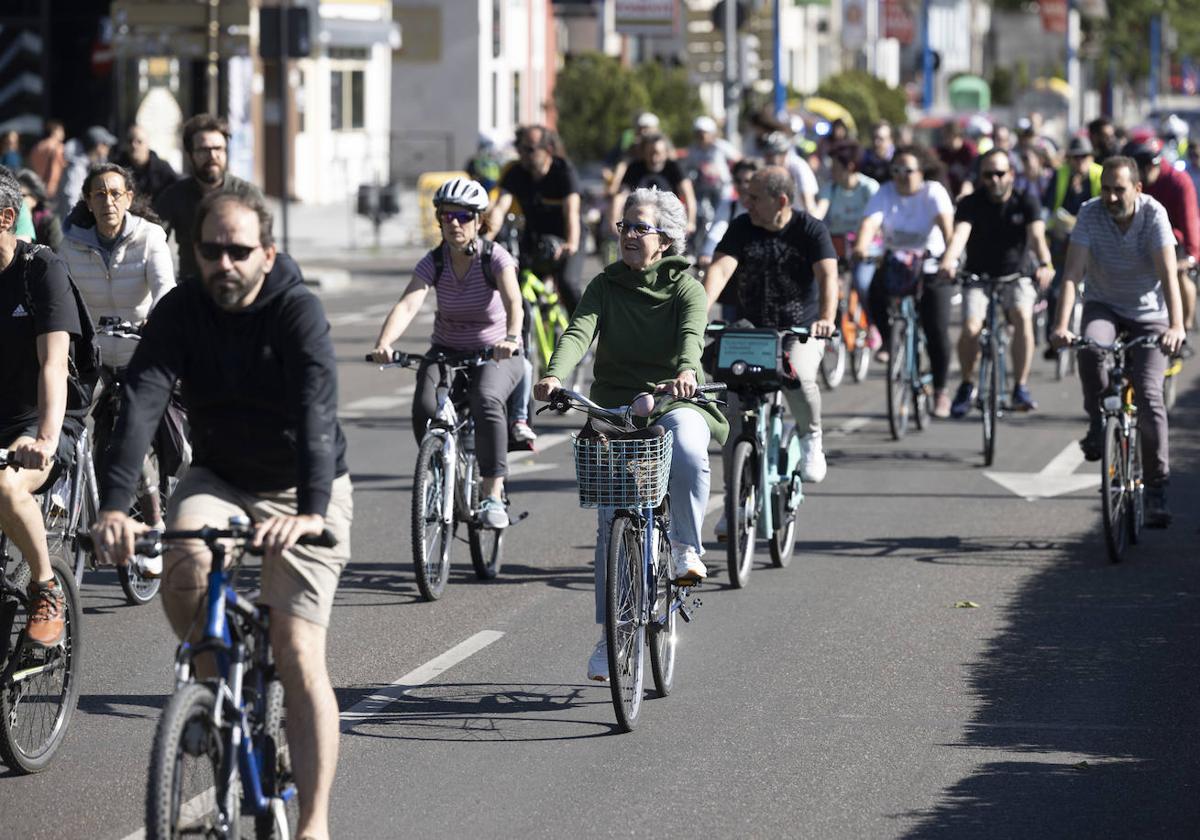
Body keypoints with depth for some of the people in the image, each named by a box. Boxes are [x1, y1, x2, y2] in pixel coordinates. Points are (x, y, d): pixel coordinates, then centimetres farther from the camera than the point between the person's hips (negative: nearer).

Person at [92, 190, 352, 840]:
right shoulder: (181, 311, -13)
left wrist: (310, 511, -51)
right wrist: (114, 506, -40)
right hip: (218, 479, 3)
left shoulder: (297, 312, -22)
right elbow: (140, 403, -25)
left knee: (298, 654, -13)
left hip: (301, 492, -3)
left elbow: (317, 410, -35)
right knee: (182, 571, -30)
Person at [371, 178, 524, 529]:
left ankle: (493, 496, -31)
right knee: (425, 408, -26)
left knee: (486, 401, -35)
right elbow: (407, 305, -25)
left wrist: (511, 338, -55)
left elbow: (514, 302, -33)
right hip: (447, 351, 3)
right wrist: (384, 343, -44)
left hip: (496, 355, -3)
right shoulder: (434, 262, -9)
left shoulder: (495, 257, -16)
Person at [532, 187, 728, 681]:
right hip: (614, 405, 2)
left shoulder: (685, 288, -1)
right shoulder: (606, 286, 5)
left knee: (688, 453, -38)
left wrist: (686, 370, -45)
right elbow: (579, 332, -12)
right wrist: (555, 375, -33)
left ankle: (686, 547, -17)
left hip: (674, 401, -2)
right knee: (610, 524, -4)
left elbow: (692, 334, -21)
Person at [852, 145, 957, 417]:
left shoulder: (933, 192, -13)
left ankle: (940, 392, 10)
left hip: (931, 265, -3)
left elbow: (945, 220, -29)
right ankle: (890, 341, 10)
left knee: (936, 332, -8)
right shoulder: (886, 193, -8)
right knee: (876, 299, -22)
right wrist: (861, 246, -45)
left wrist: (950, 250, -48)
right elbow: (870, 221, -24)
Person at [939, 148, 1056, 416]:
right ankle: (967, 385, 3)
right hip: (978, 276, 0)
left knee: (1022, 316, -29)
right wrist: (948, 261, -48)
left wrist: (1044, 264, -44)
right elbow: (960, 233, -27)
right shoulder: (971, 204, -9)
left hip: (1015, 275, 0)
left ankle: (1021, 387, -18)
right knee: (970, 328, -23)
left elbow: (1037, 235, -23)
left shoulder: (1026, 201, -8)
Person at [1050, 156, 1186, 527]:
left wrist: (1176, 326, -42)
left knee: (1149, 396, -14)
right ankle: (1097, 425, -11)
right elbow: (1073, 272, -22)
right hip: (1103, 306, 1)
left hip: (1148, 314, -1)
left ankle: (1156, 489, -6)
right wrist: (1061, 325, -36)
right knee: (1090, 347, -34)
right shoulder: (1090, 214, -15)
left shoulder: (1154, 215, -19)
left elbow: (1168, 274, -28)